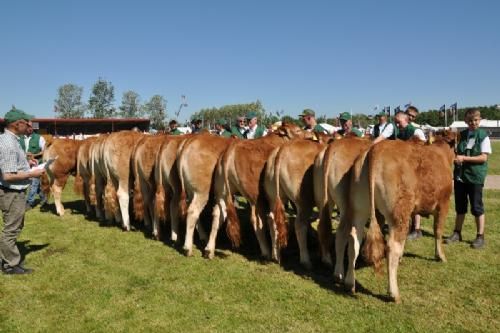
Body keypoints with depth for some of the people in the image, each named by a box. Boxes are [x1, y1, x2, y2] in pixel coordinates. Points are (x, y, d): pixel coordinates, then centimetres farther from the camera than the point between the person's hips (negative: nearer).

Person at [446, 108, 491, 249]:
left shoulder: (483, 136, -5)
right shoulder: (461, 135, 7)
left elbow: (484, 158, -12)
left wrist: (464, 158, -20)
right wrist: (454, 157, -7)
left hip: (476, 176, -4)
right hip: (459, 175, 4)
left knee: (477, 207, 3)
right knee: (460, 206, 12)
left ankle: (480, 237, 14)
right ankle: (457, 233, 22)